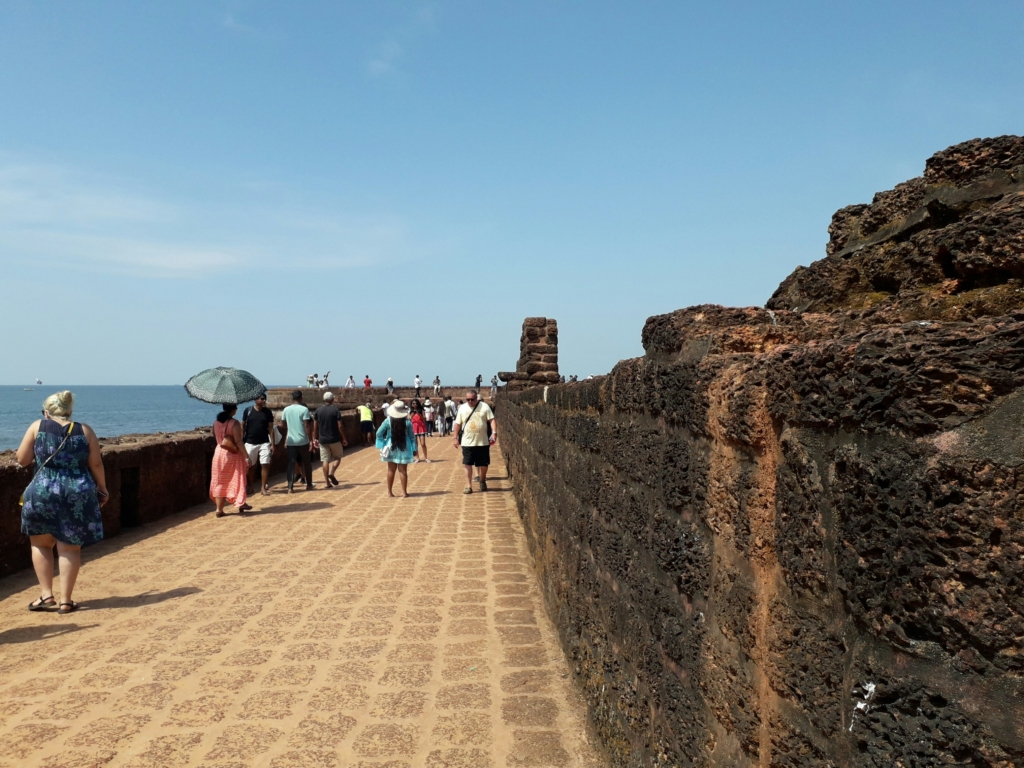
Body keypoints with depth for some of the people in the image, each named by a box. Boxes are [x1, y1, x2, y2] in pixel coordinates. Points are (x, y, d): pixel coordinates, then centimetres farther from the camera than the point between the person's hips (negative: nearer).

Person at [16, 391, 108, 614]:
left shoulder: (37, 426, 2)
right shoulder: (84, 430, 3)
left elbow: (22, 459, 5)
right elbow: (96, 464, 3)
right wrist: (102, 489, 15)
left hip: (43, 492, -1)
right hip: (78, 494, 1)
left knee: (40, 544, 19)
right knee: (70, 549, 8)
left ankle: (46, 595, 13)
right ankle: (65, 601, 9)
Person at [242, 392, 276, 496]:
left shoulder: (268, 412, 0)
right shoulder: (248, 410, -3)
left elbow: (271, 428, 2)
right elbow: (243, 426, 3)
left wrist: (272, 444, -3)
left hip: (264, 443, 0)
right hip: (250, 443, 0)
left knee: (265, 465, -6)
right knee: (251, 466, 9)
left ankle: (263, 487, 3)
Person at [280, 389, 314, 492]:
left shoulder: (286, 410, 3)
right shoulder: (304, 409, -9)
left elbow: (283, 424, 10)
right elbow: (306, 426, -13)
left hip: (291, 441, 3)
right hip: (303, 441, -3)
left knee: (291, 463, 4)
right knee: (307, 463, 13)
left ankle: (290, 487, -4)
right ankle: (309, 485, 22)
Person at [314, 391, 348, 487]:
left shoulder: (318, 410, 3)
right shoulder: (336, 409, -8)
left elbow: (315, 426, 6)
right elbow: (340, 426, -11)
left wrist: (315, 438, 16)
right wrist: (344, 438, -3)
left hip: (323, 439, 3)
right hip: (334, 439, -3)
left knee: (325, 460, 5)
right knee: (337, 457, 14)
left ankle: (327, 482, 2)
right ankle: (331, 473, -9)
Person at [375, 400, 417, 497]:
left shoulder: (388, 421, -7)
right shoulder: (407, 422, -9)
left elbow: (379, 433, -4)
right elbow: (412, 437, -3)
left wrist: (382, 445, 4)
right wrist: (414, 449, 5)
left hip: (391, 448, 1)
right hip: (404, 448, -1)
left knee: (391, 470, 11)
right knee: (403, 470, 4)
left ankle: (390, 492, 16)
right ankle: (404, 492, 6)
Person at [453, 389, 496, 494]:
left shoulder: (484, 407, -2)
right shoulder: (462, 408, 4)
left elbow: (491, 420, -5)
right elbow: (458, 424, 8)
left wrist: (494, 432, -18)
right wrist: (456, 438, 6)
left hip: (483, 442, 0)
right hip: (467, 442, 1)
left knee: (484, 464, 9)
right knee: (468, 464, -2)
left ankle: (482, 481, 34)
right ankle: (469, 486, 4)